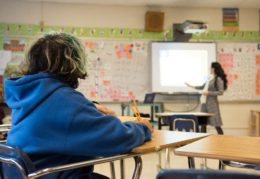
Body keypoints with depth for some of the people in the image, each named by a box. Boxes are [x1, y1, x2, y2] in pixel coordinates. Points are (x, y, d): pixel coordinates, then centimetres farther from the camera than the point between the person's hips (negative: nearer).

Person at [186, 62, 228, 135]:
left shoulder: (218, 79, -8)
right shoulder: (210, 78, 13)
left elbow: (221, 92, -14)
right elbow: (203, 87, 27)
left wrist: (208, 93, -17)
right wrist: (191, 86, 30)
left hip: (212, 103, -8)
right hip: (204, 102, 8)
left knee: (216, 124, -7)